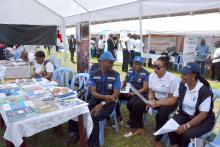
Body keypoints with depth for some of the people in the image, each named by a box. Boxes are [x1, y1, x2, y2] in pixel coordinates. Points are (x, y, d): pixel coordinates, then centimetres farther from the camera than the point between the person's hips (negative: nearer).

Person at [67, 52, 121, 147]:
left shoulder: (115, 75, -7)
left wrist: (102, 104, -22)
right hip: (95, 100, 4)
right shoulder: (93, 74, 1)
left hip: (109, 102, -3)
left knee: (93, 117, -31)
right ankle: (75, 132, 11)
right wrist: (105, 96, -24)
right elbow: (93, 92, -5)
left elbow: (116, 94, -12)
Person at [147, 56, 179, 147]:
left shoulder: (172, 79, -20)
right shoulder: (152, 76, -5)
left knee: (160, 115, -32)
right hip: (156, 99, 5)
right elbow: (151, 92, 3)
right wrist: (150, 100, -19)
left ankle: (157, 140, -9)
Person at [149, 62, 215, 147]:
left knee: (187, 134, -30)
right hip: (185, 115, 5)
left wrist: (186, 126, -29)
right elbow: (173, 99, 2)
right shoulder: (182, 85, -6)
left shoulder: (204, 91, -24)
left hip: (204, 120, -5)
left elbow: (203, 115, -22)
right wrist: (157, 103, -12)